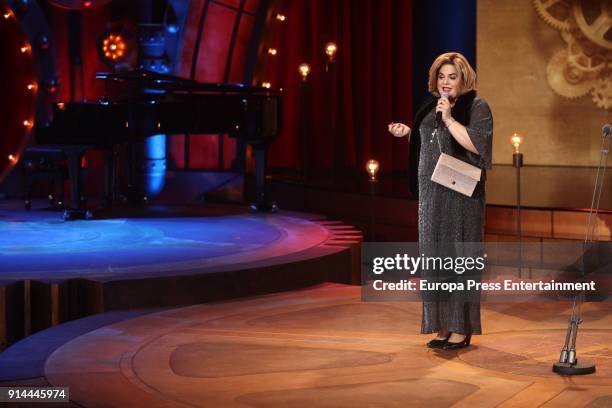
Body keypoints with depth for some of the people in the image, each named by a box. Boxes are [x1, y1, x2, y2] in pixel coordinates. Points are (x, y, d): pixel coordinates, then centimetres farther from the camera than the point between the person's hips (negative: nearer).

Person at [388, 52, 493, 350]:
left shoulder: (476, 107, -7)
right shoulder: (433, 106, 14)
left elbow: (477, 144, -19)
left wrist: (450, 119, -21)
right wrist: (407, 132, 10)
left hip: (461, 194, -7)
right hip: (432, 194, 7)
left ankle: (462, 329, 1)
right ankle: (443, 327, 14)